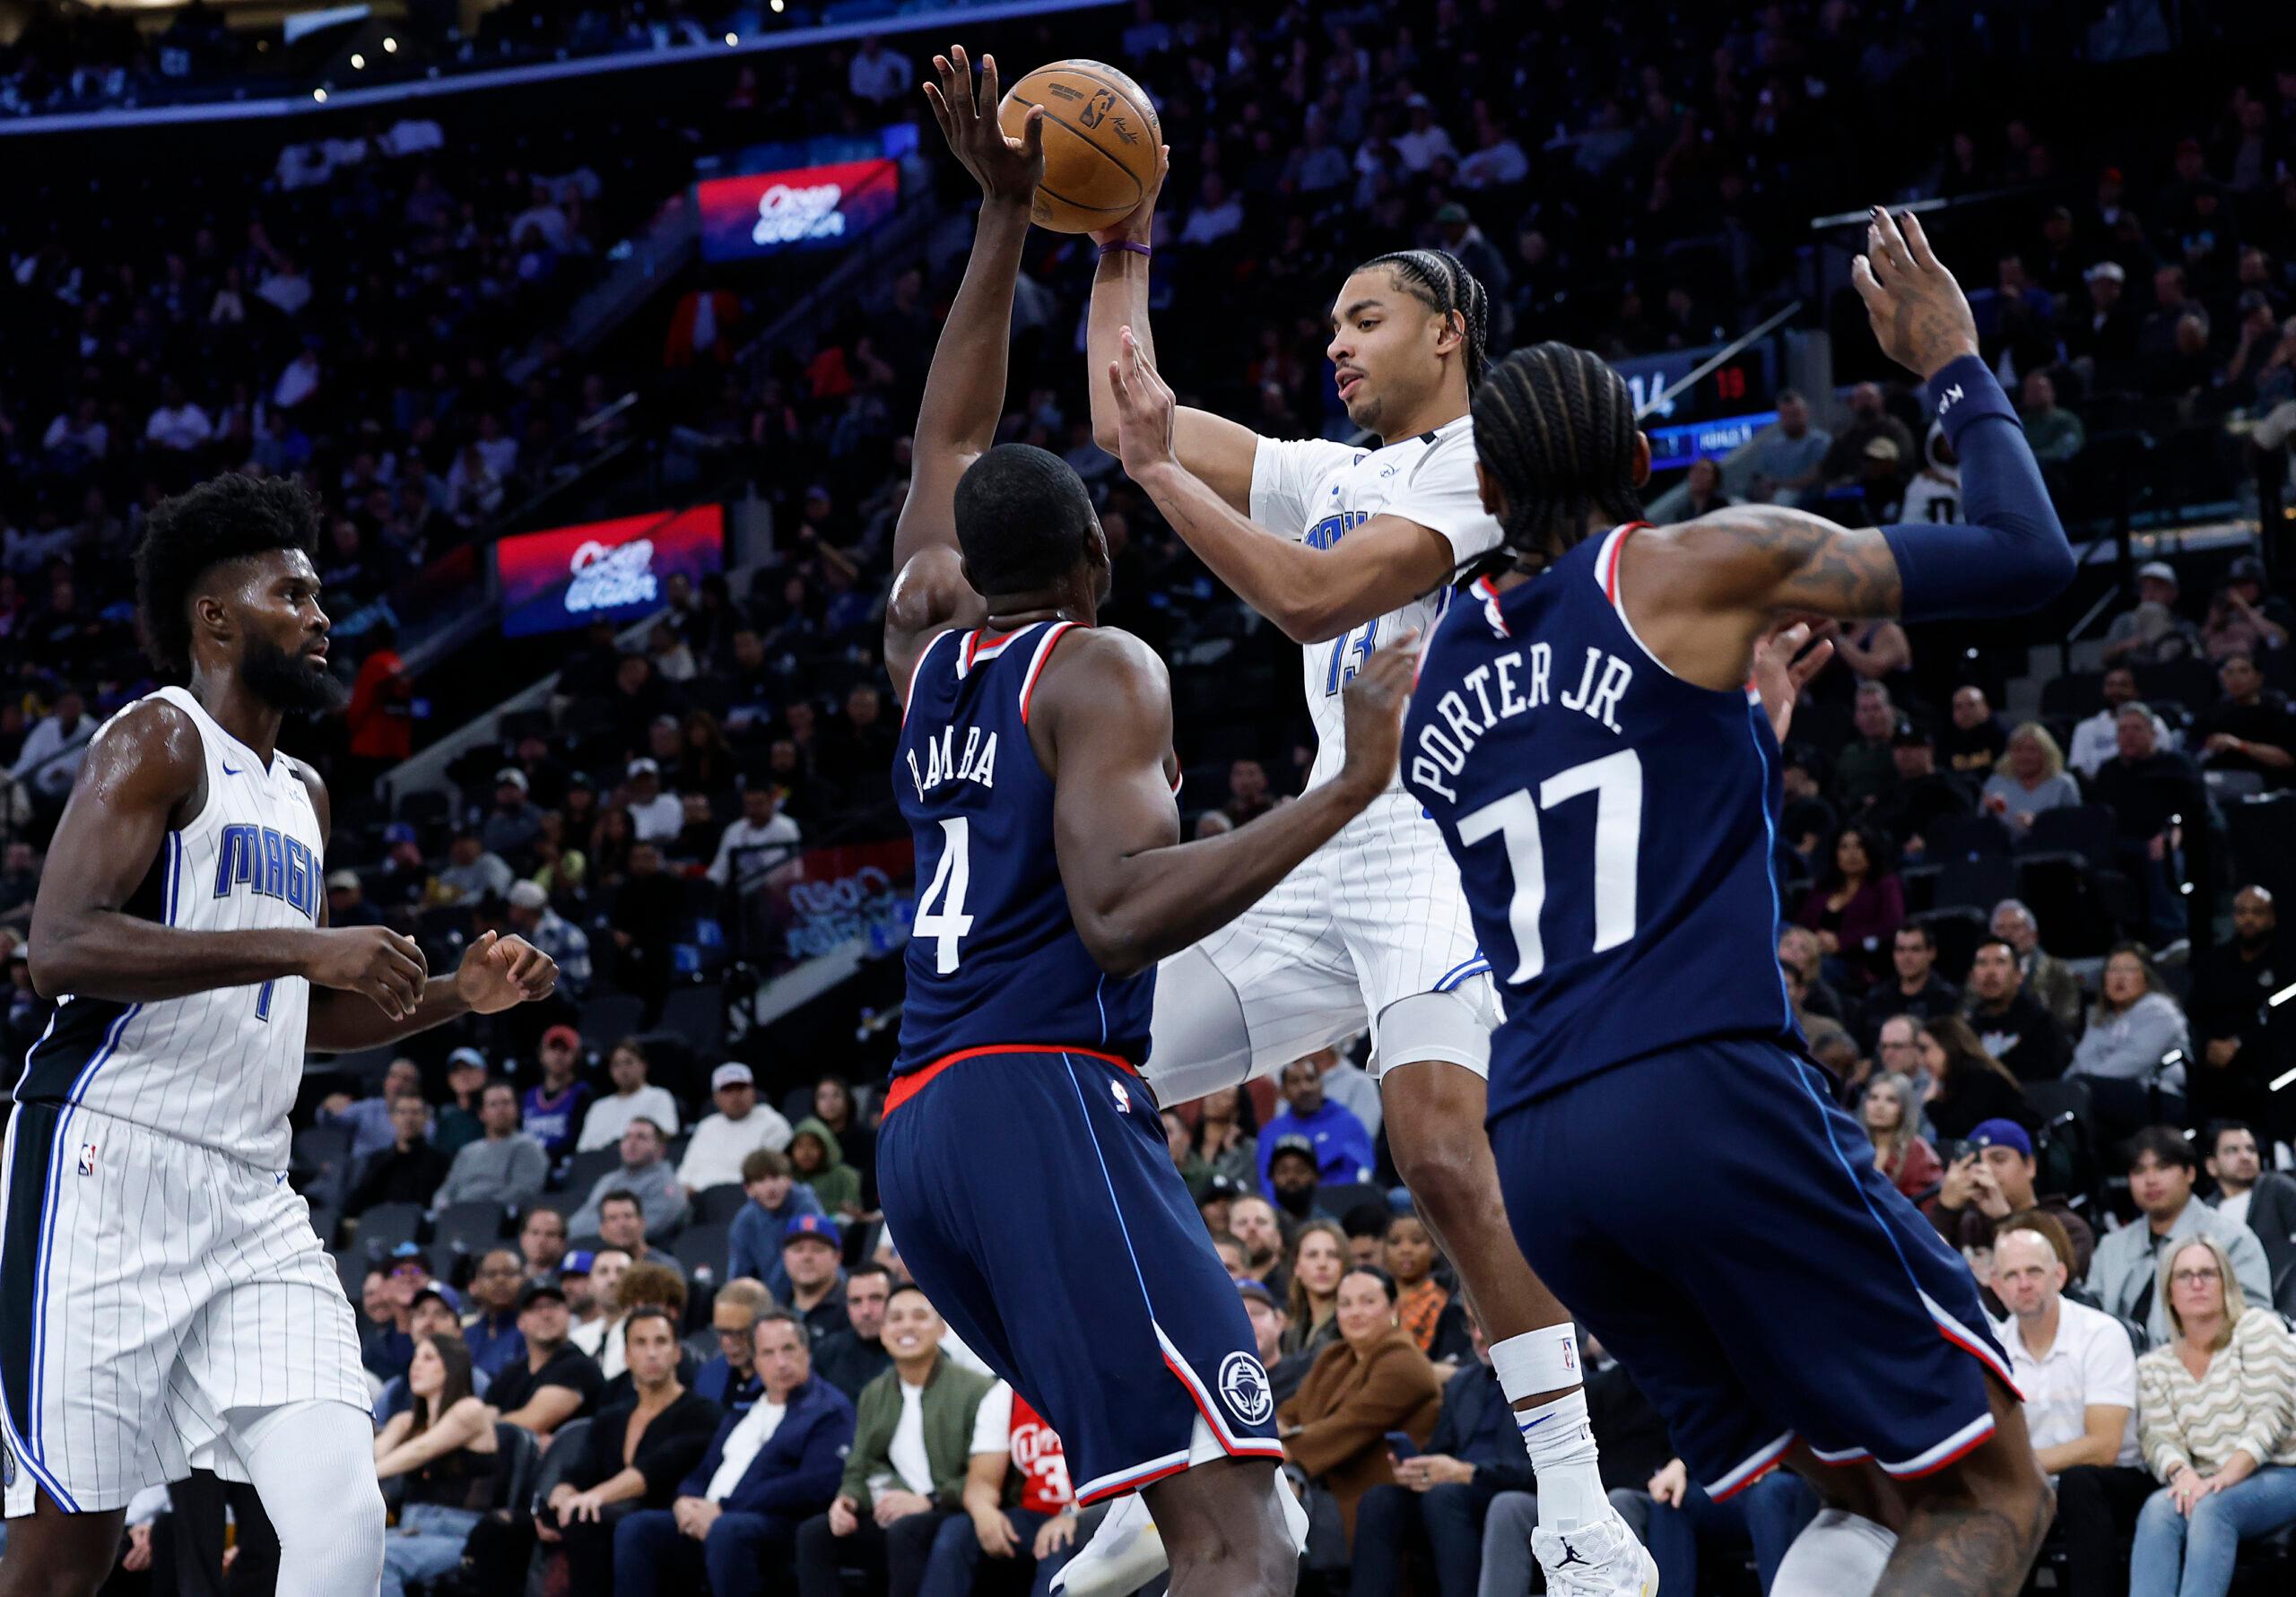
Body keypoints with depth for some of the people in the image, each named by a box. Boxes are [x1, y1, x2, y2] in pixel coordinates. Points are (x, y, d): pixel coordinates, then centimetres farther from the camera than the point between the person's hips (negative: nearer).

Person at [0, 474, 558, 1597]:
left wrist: (456, 998, 16)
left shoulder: (302, 795, 22)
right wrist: (306, 947, -23)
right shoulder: (159, 738, -4)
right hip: (113, 1164, -8)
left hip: (250, 1199, 8)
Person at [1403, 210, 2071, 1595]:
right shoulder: (1690, 568, 3)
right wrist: (1953, 368, 16)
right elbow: (2026, 557, 2)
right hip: (1706, 1102, -7)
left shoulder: (1432, 683, 20)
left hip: (1538, 1154, 7)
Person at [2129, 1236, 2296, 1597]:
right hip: (2207, 1488, 3)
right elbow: (2160, 1439, 3)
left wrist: (2222, 1479, -22)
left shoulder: (2257, 1328, 2)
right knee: (2158, 1509, -30)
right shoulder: (2154, 1367, 15)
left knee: (2211, 1509, -35)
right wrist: (2181, 1473, -21)